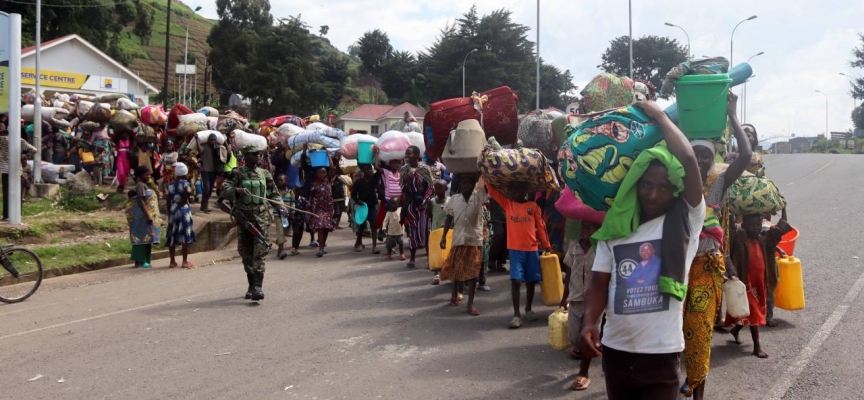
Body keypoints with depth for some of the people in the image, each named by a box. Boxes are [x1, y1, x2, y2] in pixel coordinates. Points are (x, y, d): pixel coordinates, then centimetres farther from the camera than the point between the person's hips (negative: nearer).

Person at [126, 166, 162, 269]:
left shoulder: (144, 185, 16)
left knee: (145, 238, 10)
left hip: (146, 215, 10)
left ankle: (141, 261, 14)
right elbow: (140, 201, -22)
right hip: (142, 215, -10)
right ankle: (139, 261, -6)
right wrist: (148, 216, -26)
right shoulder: (140, 185, -13)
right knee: (141, 237, -8)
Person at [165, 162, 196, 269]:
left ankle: (172, 261, 11)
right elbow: (189, 192, -26)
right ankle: (185, 261, 0)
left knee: (172, 236, 8)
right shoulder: (185, 183, -7)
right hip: (184, 210, -4)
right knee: (185, 235, 0)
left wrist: (169, 213, 10)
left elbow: (168, 201, 4)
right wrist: (183, 201, -9)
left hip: (172, 210, 4)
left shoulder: (169, 185, 5)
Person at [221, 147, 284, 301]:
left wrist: (280, 206, 2)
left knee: (260, 253, -11)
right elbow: (224, 190, -7)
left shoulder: (265, 174, 11)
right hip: (243, 217, 0)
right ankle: (251, 285, 19)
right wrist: (237, 191, -25)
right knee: (246, 253, 7)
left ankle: (258, 286, -16)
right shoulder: (237, 173, 3)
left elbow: (274, 193, 19)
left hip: (262, 218, 0)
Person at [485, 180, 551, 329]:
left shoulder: (533, 206, 2)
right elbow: (491, 190, 0)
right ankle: (516, 314, -6)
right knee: (515, 280, -9)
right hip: (515, 249, -1)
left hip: (532, 249, 1)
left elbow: (540, 226, 5)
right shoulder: (507, 203, 4)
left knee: (531, 281, 9)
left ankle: (528, 310, 26)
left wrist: (546, 246, 3)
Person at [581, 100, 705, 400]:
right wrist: (589, 322, -11)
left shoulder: (686, 221, -4)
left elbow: (688, 159, -16)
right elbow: (600, 283, 6)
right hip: (615, 350, 4)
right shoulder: (615, 227, 6)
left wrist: (659, 116, -4)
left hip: (661, 353, -4)